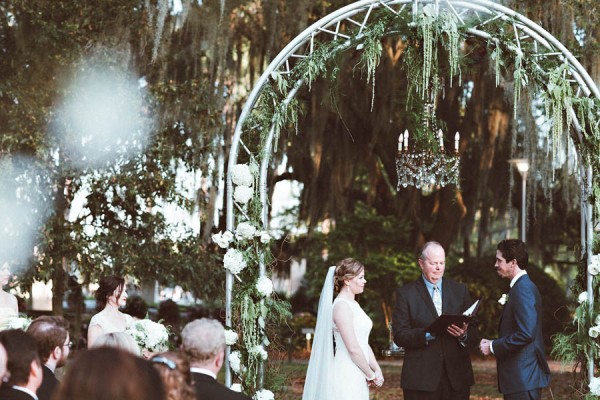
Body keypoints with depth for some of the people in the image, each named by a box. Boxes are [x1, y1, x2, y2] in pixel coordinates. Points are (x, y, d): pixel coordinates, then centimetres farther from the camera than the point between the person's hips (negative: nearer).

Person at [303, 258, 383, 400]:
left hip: (357, 377, 9)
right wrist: (371, 375, -8)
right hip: (346, 376, -9)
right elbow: (353, 348, -17)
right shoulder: (341, 306, -13)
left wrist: (377, 370, 6)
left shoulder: (353, 305, 16)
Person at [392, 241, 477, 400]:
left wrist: (464, 334, -15)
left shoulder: (460, 290, 12)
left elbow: (474, 334, 8)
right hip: (421, 378, -2)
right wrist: (428, 333, -20)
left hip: (457, 376, 2)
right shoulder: (405, 293, 3)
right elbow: (399, 336, -5)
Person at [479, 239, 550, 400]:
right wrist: (494, 343, 9)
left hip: (524, 377, -10)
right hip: (521, 376, 10)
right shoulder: (522, 286, 16)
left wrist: (493, 347, -15)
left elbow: (526, 334, -24)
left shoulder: (523, 289, -16)